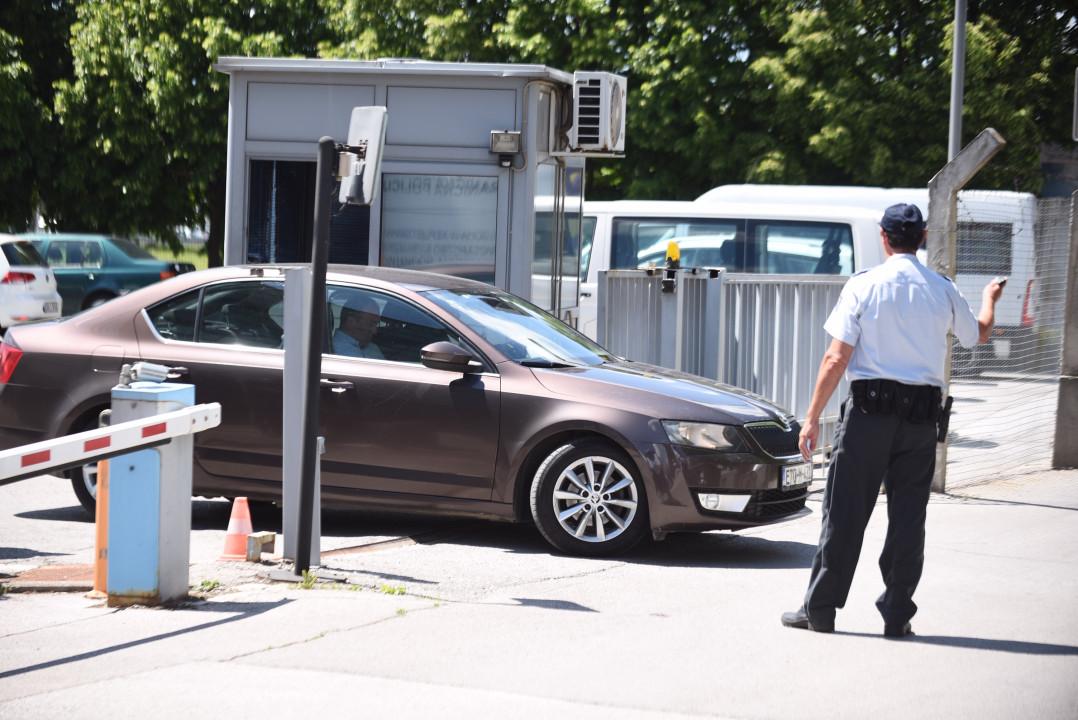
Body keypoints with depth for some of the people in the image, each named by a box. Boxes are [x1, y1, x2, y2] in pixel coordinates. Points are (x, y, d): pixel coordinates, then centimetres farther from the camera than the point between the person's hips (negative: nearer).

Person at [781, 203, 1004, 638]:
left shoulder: (863, 286, -4)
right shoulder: (943, 291, 5)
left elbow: (836, 359, -8)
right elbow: (978, 334, 25)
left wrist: (812, 417, -3)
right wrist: (990, 299, 47)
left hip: (869, 409, -2)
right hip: (923, 413, 2)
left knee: (845, 509, 2)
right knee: (908, 515, 7)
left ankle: (820, 609, 6)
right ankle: (897, 614, 8)